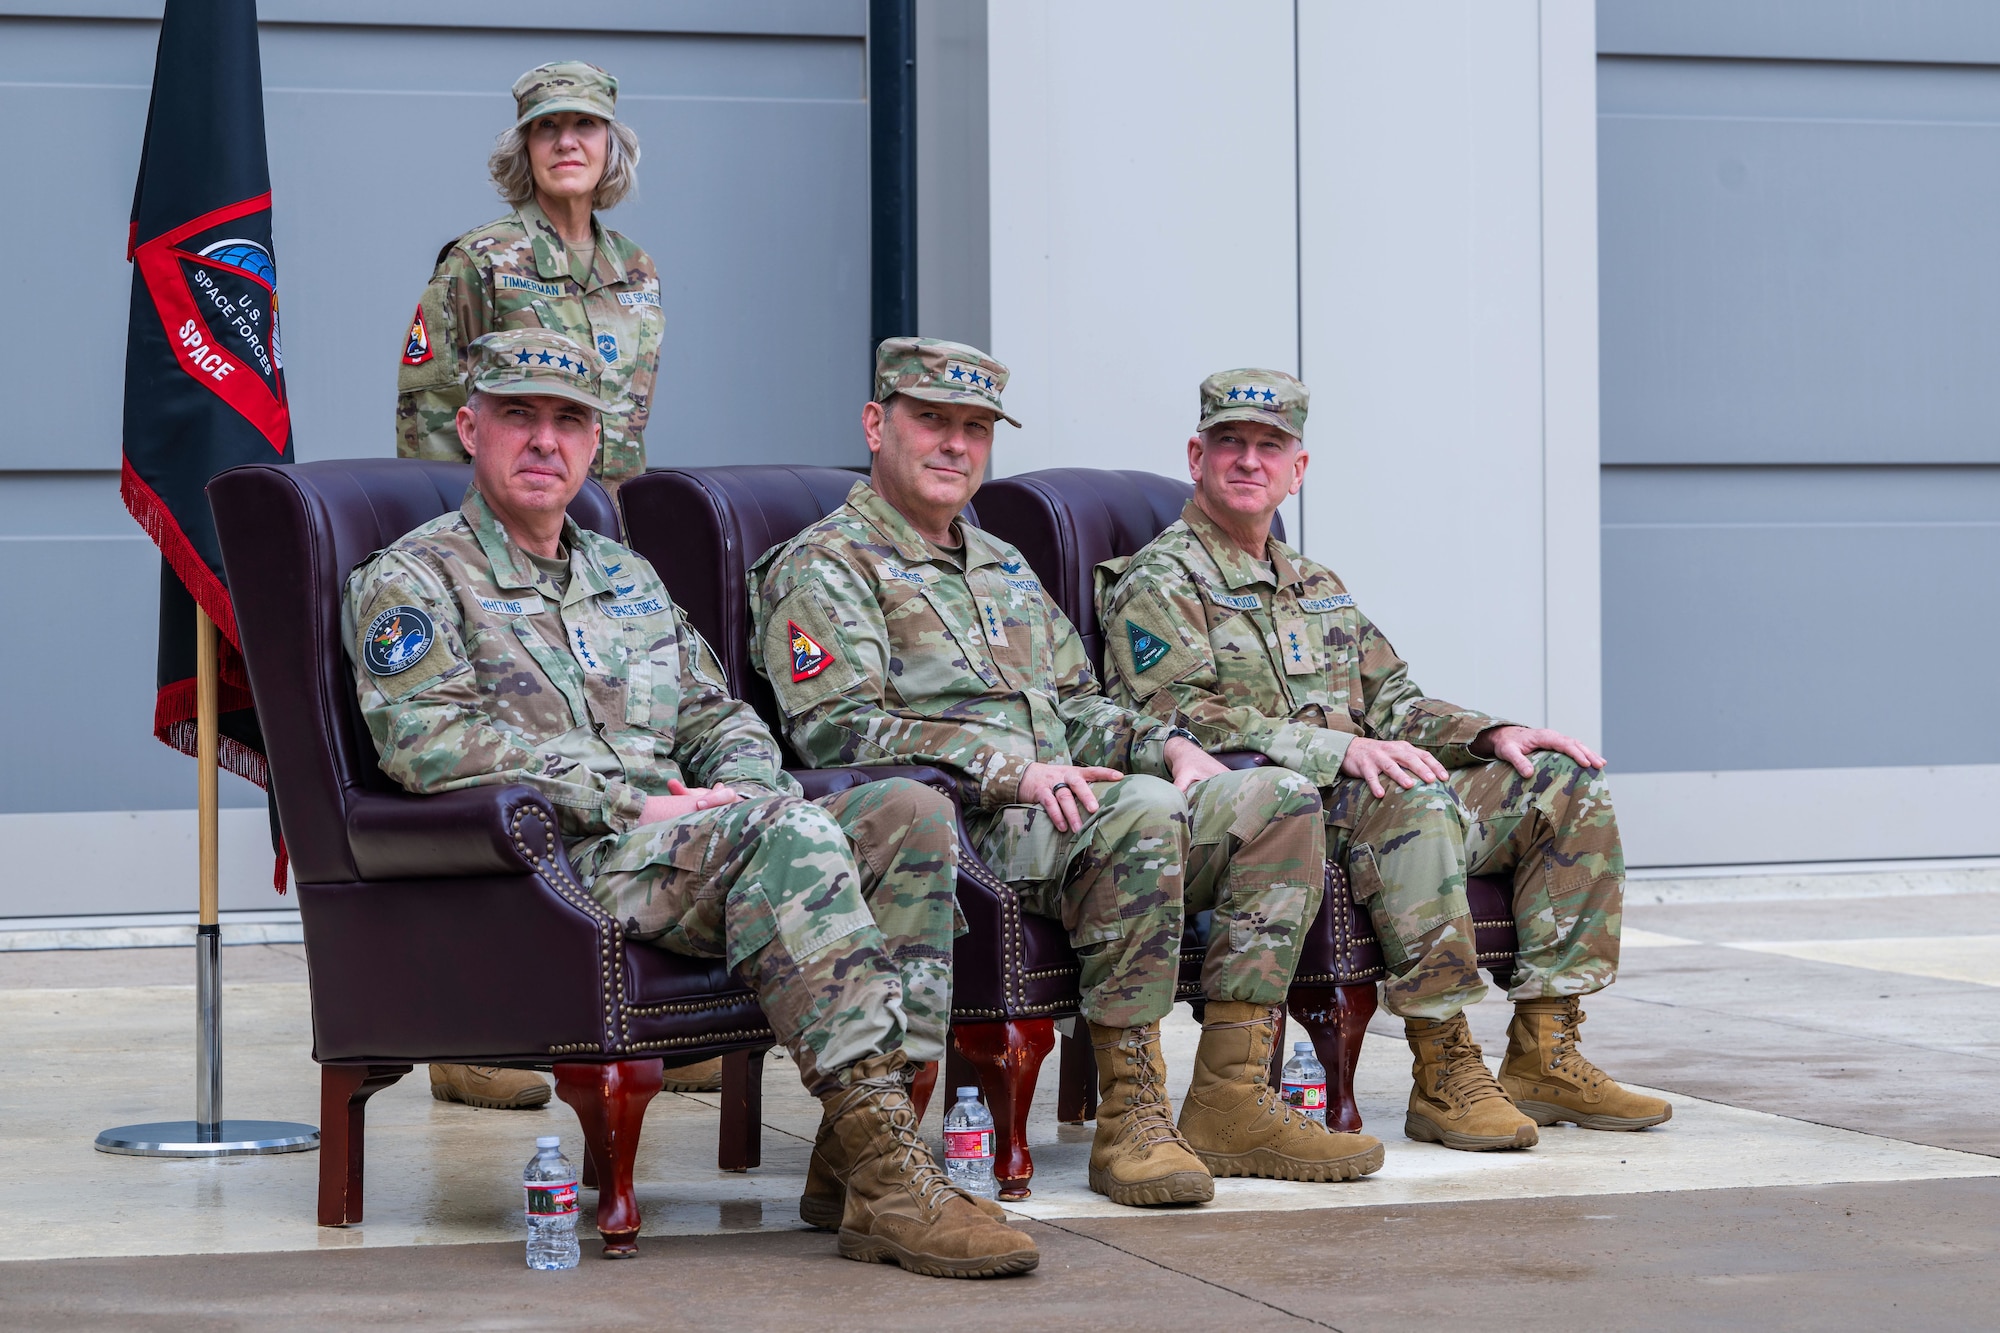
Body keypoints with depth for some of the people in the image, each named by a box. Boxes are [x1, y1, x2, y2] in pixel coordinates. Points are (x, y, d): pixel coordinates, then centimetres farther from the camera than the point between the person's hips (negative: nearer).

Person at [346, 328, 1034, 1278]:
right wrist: (631, 804, -15)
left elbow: (717, 716, 30)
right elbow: (428, 739, -10)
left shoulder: (625, 577, 30)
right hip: (560, 863, -7)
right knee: (786, 833, -34)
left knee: (909, 811, -18)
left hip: (699, 842, 7)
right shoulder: (410, 581, 6)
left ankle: (864, 1148, -28)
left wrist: (748, 785, 3)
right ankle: (887, 1173, -41)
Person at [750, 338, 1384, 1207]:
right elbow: (836, 728, -11)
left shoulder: (1006, 570, 31)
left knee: (1277, 800, -10)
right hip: (951, 826, -8)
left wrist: (1169, 747, 8)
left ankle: (1230, 1103, -15)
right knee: (1141, 811, -35)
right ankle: (1130, 1118, -31)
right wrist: (1011, 772, -21)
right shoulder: (823, 568, 3)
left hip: (1062, 811, 8)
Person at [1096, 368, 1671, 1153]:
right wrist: (1341, 749, -25)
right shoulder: (1158, 583, 0)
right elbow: (1188, 721, -14)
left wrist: (1491, 735, 4)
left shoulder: (1317, 587, 28)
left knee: (1566, 785, -5)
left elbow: (1392, 705, 25)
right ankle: (1443, 1077, -35)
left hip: (1365, 796, 9)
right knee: (1416, 798, -37)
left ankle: (1544, 1054, -10)